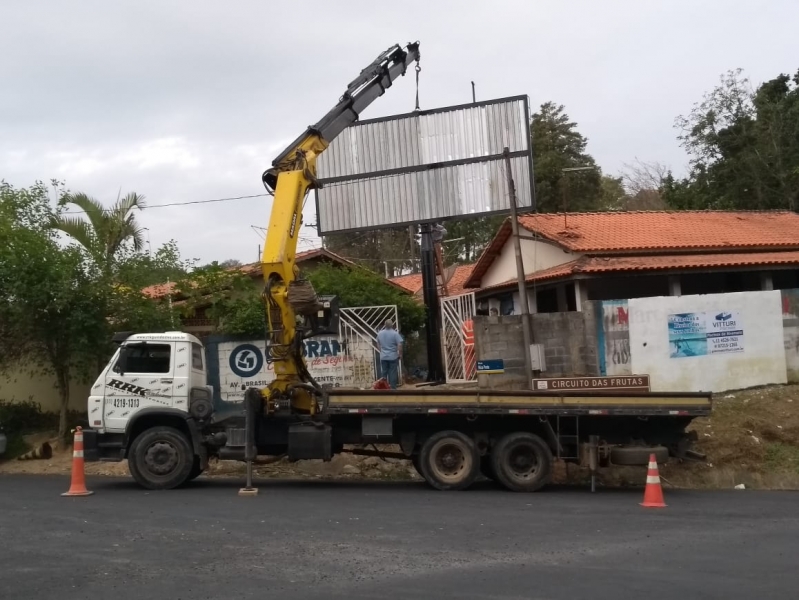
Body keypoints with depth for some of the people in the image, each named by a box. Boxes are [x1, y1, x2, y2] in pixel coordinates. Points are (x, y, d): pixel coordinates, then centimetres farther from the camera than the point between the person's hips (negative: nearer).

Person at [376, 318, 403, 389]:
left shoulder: (380, 333, 4)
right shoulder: (395, 333, -13)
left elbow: (378, 345, 15)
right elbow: (400, 345, -17)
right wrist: (400, 354, -6)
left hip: (383, 357, 4)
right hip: (393, 357, -4)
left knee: (384, 373, 11)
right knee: (393, 373, 1)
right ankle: (393, 388, 3)